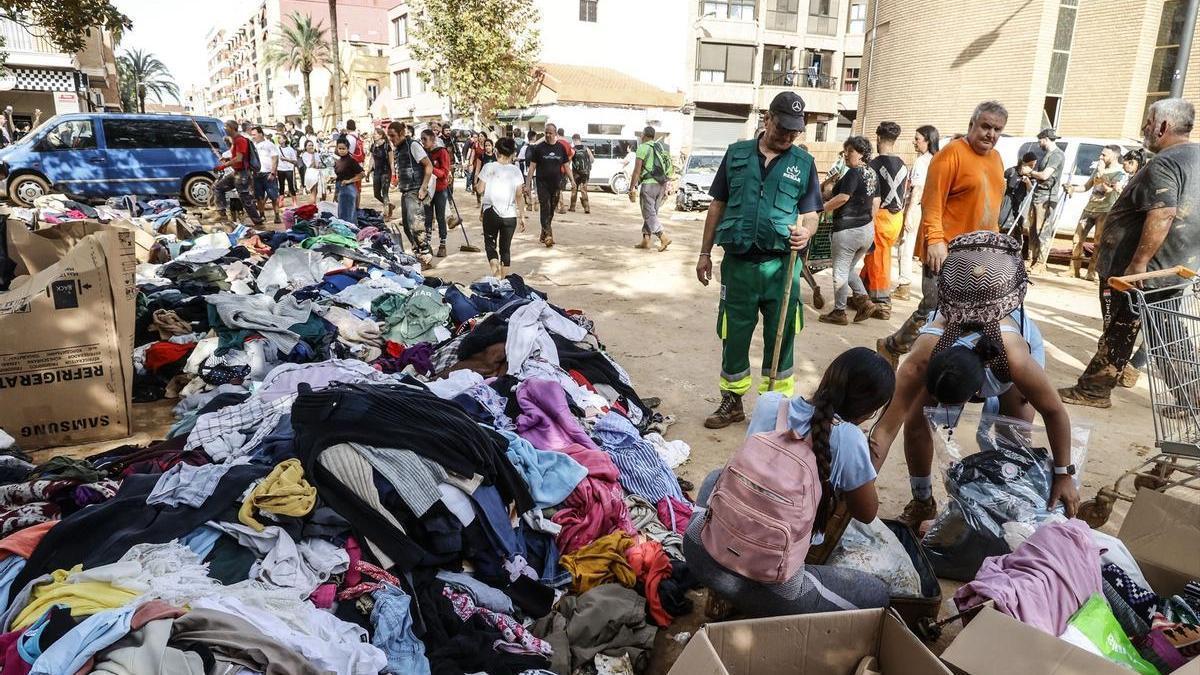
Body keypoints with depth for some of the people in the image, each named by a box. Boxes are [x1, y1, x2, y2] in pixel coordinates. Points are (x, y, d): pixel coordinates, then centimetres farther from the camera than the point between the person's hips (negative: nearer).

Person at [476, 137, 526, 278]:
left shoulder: (489, 167, -3)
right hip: (510, 215, 2)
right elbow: (519, 196, 1)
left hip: (491, 212, -1)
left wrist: (476, 183, 15)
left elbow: (480, 189, -6)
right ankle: (503, 278, 12)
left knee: (490, 243, 12)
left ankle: (495, 270, -14)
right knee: (506, 247, 12)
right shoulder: (516, 171, 2)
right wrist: (522, 216, 7)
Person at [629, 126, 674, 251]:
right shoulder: (663, 148, 17)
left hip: (649, 184, -7)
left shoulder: (643, 148, -5)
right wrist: (666, 188, 21)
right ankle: (645, 240, 13)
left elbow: (637, 170, -11)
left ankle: (664, 238, -16)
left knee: (649, 214, -5)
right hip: (662, 184, 7)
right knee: (651, 213, 13)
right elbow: (670, 170, 16)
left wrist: (632, 188, -10)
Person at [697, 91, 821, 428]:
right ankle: (732, 402, 25)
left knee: (780, 338, 6)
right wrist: (705, 252, 9)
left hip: (781, 265, 0)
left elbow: (811, 212, 6)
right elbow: (718, 205, 11)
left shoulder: (804, 163, 5)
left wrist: (806, 231, -18)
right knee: (734, 336, 9)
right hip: (738, 262, 1)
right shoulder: (737, 154, 7)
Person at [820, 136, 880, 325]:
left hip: (847, 229, -9)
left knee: (840, 272, 2)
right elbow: (876, 202, 16)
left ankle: (839, 313, 10)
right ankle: (864, 300, 11)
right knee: (849, 269, 22)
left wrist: (822, 208, -11)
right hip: (868, 229, 9)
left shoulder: (854, 172, -14)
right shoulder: (872, 173, 12)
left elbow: (843, 197, -22)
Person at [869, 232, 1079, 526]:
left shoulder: (1015, 359, -46)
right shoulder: (920, 362, -44)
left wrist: (1064, 475, -17)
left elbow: (1054, 412, -27)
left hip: (1018, 333, 0)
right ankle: (922, 503, 12)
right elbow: (886, 428, -38)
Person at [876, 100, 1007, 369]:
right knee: (933, 311, -5)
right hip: (947, 251, -8)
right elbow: (932, 200, -17)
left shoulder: (996, 158, 15)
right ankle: (890, 348, 16)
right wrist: (935, 239, -24)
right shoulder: (952, 153, -11)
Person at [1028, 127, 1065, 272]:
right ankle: (1032, 260, 18)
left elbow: (1044, 175, -18)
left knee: (1043, 232, -8)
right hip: (1038, 195, 10)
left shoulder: (1057, 155, -10)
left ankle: (1040, 264, -7)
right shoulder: (1046, 154, 19)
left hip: (1047, 198, -10)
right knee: (1033, 230, 12)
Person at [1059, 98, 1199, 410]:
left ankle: (1093, 390, 13)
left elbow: (1161, 216, -30)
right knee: (1170, 335, 16)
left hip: (1145, 270, -9)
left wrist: (1138, 263, -28)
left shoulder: (1164, 164, -19)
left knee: (1119, 331, 1)